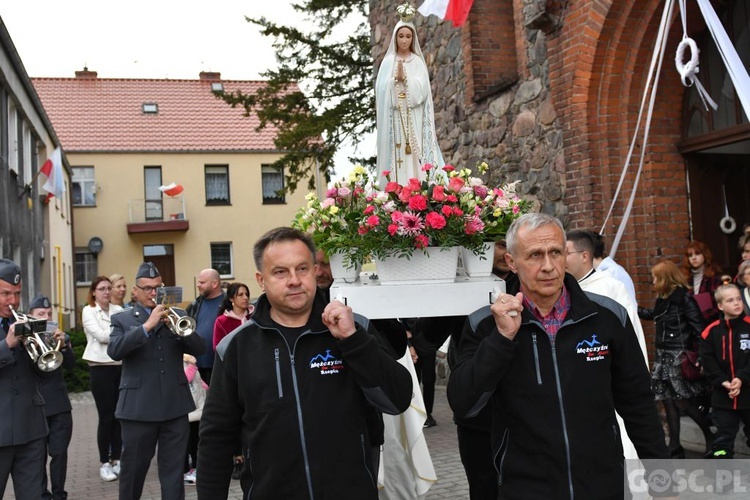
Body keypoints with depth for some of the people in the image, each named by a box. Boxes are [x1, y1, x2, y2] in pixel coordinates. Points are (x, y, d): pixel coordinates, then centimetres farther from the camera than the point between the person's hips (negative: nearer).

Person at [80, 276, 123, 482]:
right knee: (106, 416, -2)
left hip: (121, 366, 4)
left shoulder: (118, 310, 11)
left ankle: (116, 459, 17)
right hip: (101, 368, -4)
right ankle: (104, 463, 9)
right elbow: (101, 336, -13)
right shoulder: (88, 311, -2)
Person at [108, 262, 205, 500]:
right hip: (138, 407, -1)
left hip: (175, 405, 2)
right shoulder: (122, 319, 4)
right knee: (133, 469, 10)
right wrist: (147, 325, -20)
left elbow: (199, 348, 1)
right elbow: (114, 351, -14)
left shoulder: (175, 315, 10)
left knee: (174, 470, 4)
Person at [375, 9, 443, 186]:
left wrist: (405, 78, -15)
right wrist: (395, 78, -16)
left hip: (413, 117, 0)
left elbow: (422, 88, -4)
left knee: (414, 153, -5)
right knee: (395, 151, -5)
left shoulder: (418, 62, 8)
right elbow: (382, 88, -1)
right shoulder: (388, 61, 8)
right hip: (394, 117, 0)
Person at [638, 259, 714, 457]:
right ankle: (675, 448, 15)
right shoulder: (663, 298, 11)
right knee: (668, 402, 8)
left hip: (680, 357, -8)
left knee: (683, 402, -4)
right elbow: (652, 314, 31)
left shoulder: (683, 298, -13)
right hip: (664, 356, 8)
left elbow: (699, 327, -16)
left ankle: (711, 435, 17)